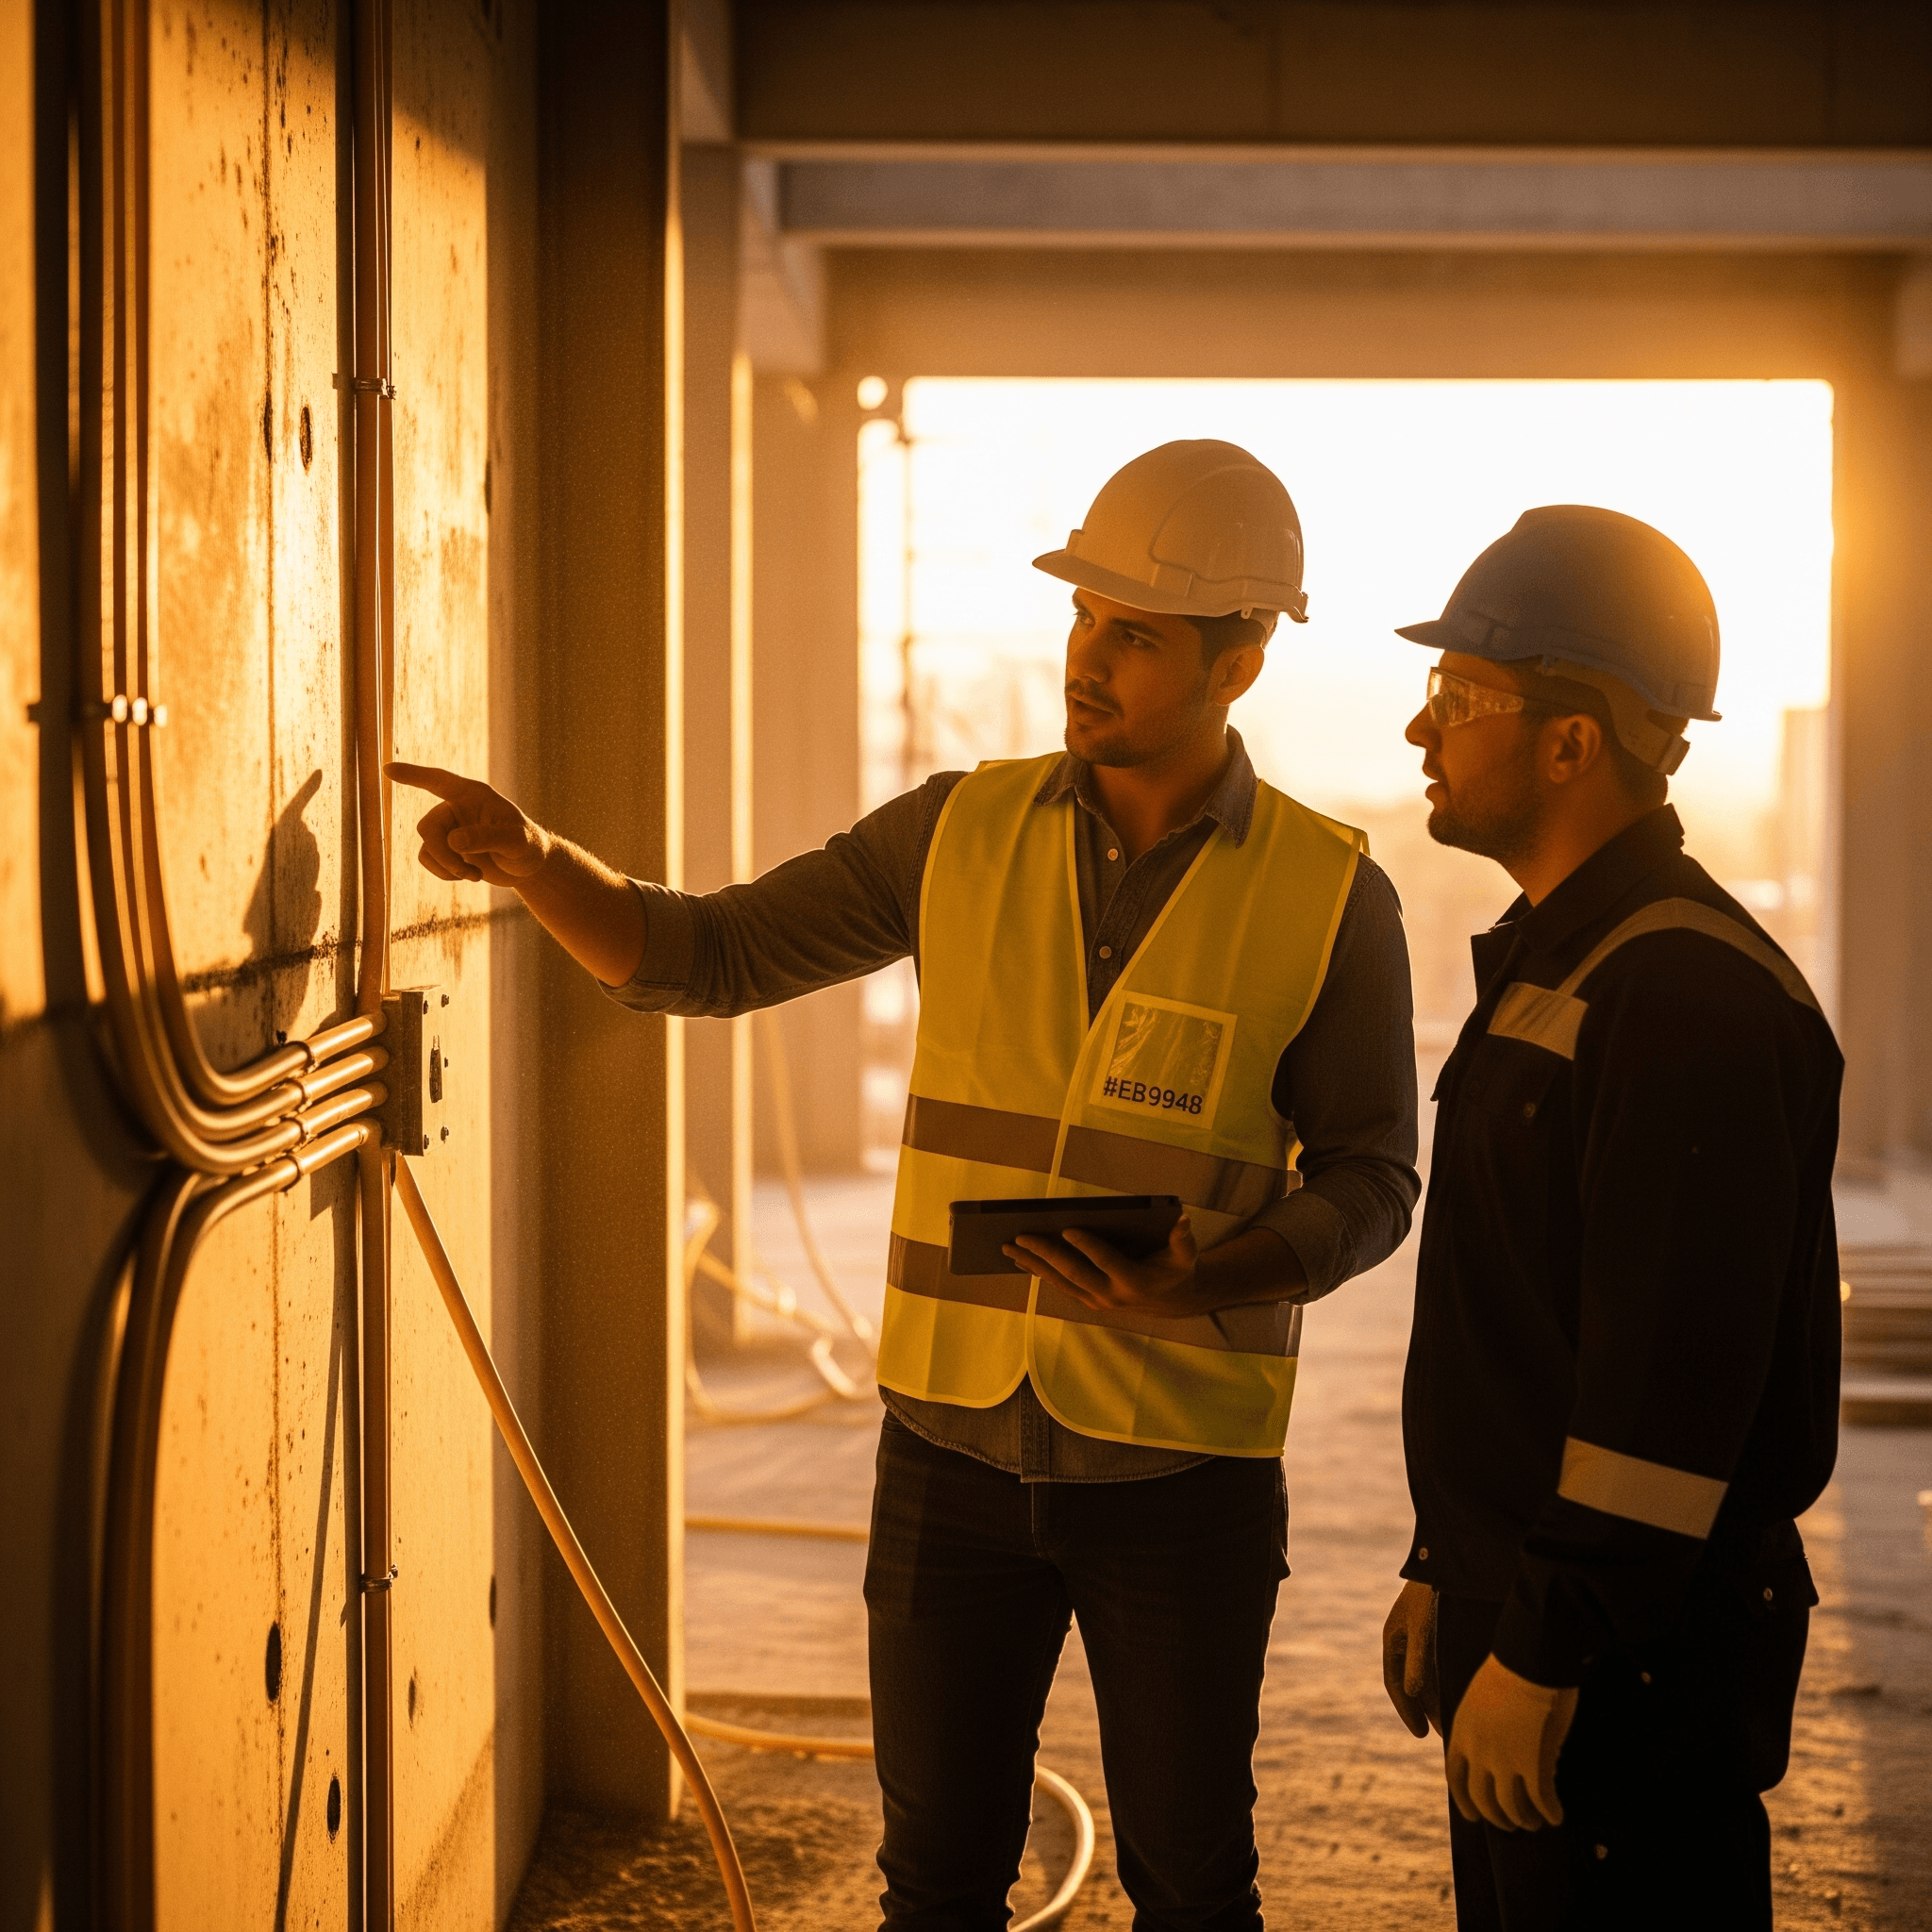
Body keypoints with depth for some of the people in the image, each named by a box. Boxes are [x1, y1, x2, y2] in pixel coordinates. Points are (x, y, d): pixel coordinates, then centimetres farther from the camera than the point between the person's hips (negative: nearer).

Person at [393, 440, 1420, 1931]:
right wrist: (533, 859, -15)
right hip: (954, 1443, 2)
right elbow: (705, 957, 3)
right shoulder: (961, 833, 1)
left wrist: (1194, 1285, -20)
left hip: (1182, 1466, -2)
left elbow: (1368, 1182, -3)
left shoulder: (1331, 899, -7)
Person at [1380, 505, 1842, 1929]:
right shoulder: (1553, 963, 14)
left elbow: (1673, 1370, -24)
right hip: (1523, 1608, 10)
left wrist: (1543, 1652, -22)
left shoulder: (1692, 993, -19)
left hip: (1633, 1654, -10)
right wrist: (1446, 1571, 19)